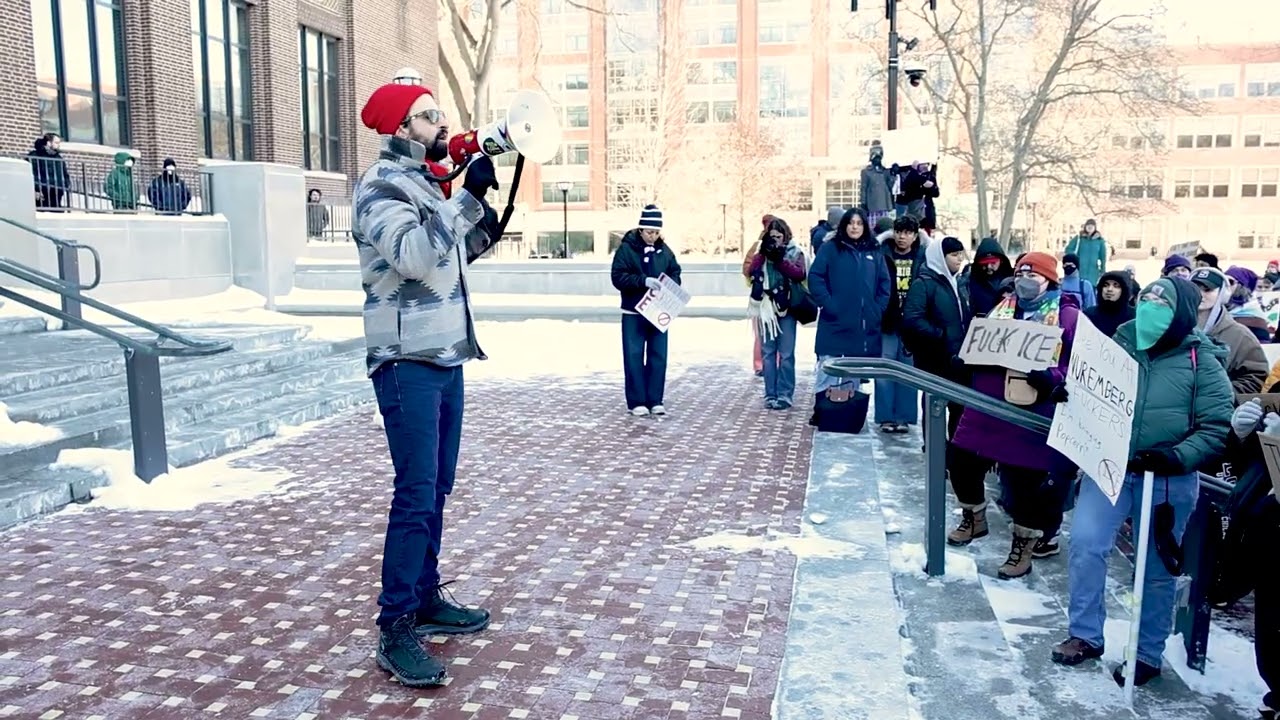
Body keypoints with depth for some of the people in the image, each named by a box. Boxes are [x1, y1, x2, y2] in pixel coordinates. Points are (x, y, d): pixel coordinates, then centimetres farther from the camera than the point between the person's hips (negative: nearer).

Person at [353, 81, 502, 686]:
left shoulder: (425, 183, 16)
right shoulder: (381, 184, -11)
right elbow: (414, 255, -27)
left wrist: (483, 232, 7)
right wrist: (469, 195, -24)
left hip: (445, 356, 9)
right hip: (408, 362, -9)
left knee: (437, 489, 13)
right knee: (415, 495, -10)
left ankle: (427, 599, 24)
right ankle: (396, 630, -3)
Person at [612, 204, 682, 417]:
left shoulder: (664, 250, 7)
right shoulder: (626, 249, -6)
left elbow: (675, 274, 13)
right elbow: (618, 277, -14)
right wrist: (643, 281, -24)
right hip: (633, 313, -4)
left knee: (658, 357, 5)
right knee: (634, 357, -1)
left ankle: (655, 401, 13)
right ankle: (636, 402, 7)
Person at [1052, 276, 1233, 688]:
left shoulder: (1201, 362, -4)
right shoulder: (1119, 346, 5)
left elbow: (1216, 429, -8)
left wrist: (1176, 457, -22)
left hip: (1169, 479, -2)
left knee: (1157, 569, 8)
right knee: (1084, 544, -7)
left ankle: (1148, 654, 24)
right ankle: (1085, 635, 11)